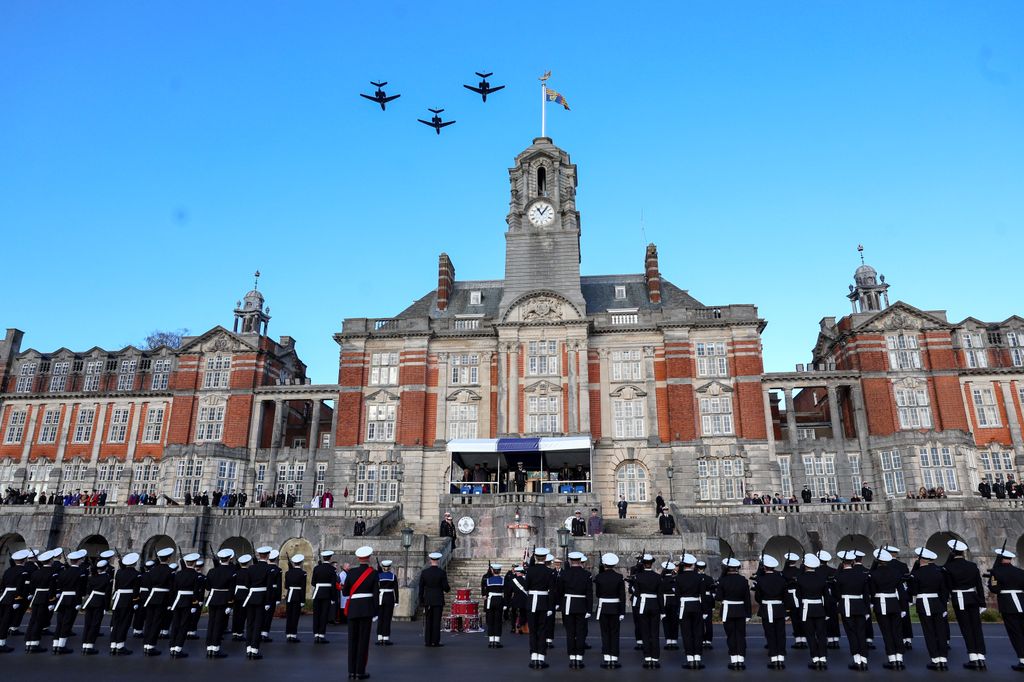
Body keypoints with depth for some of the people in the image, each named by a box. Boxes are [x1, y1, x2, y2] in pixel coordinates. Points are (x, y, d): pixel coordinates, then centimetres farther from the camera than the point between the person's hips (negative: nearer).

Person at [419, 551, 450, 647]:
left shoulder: (424, 572, -1)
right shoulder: (442, 572, -9)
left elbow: (421, 588, 3)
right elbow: (445, 587, -9)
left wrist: (421, 600, 11)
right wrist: (449, 589, 14)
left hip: (428, 600, 3)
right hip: (438, 600, -2)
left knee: (428, 622, 8)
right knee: (436, 621, 1)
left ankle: (427, 641, 10)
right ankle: (435, 641, 2)